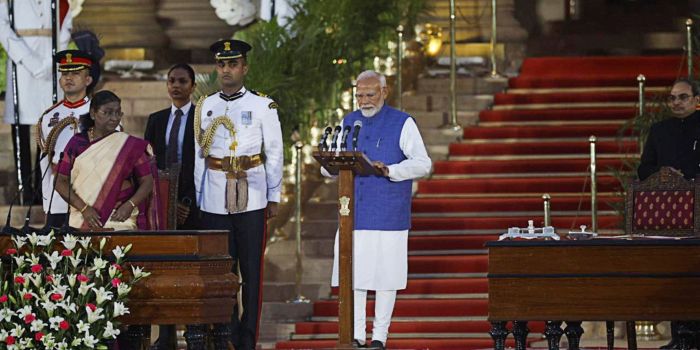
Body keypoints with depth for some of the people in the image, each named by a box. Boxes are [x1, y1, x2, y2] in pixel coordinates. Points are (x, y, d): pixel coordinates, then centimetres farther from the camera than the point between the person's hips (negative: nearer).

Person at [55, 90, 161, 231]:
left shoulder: (131, 146, 4)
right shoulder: (77, 143, 5)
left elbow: (147, 182, 3)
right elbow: (61, 183, 3)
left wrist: (130, 205, -15)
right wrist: (84, 208, -12)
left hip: (120, 222, -1)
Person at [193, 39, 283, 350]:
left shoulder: (263, 106, 2)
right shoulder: (205, 107, 10)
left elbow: (274, 154, 4)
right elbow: (199, 155, 12)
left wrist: (274, 197, 1)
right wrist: (197, 198, 9)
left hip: (251, 199, -2)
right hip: (214, 201, 2)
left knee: (251, 271, -1)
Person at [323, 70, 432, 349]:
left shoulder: (402, 124, 0)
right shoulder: (349, 122, 14)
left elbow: (423, 164, -8)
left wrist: (389, 171, -24)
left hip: (388, 217, -4)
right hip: (353, 213, 4)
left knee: (385, 275, 0)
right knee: (352, 273, 1)